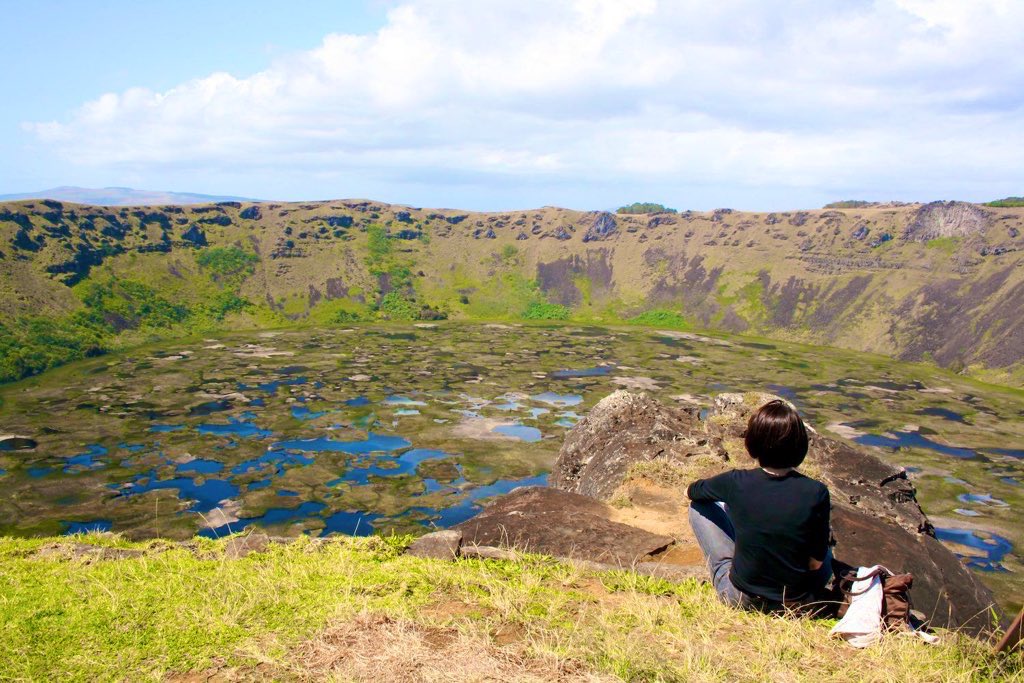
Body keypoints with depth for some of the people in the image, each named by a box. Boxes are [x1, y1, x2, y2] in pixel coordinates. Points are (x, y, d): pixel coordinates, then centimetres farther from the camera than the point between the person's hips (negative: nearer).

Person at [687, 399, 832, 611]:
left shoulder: (737, 483, -17)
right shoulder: (816, 493, -18)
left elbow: (689, 492, 4)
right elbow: (816, 562, -9)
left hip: (741, 599, -2)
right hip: (799, 602, 2)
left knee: (699, 506, 13)